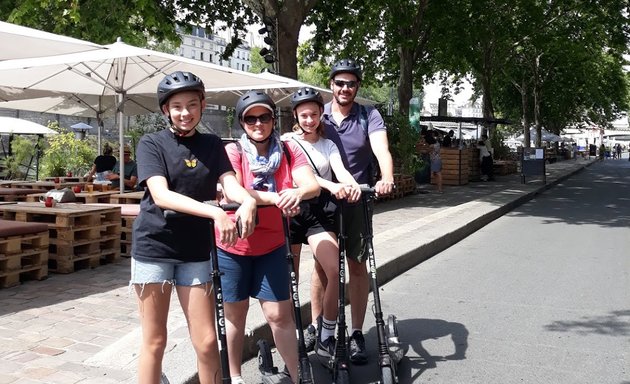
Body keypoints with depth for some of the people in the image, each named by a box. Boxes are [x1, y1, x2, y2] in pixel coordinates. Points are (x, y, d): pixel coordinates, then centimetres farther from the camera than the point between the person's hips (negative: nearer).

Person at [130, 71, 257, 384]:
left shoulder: (212, 145, 6)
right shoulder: (151, 144, -5)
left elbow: (230, 184, -9)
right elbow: (161, 196, -20)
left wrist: (248, 200, -33)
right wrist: (215, 213, -33)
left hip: (195, 251, 3)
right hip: (154, 248, -3)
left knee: (207, 341, 4)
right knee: (155, 341, 6)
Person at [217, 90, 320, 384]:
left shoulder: (289, 151, -3)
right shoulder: (232, 151, -11)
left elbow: (313, 185, -17)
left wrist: (297, 193, -41)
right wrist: (276, 197, -42)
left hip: (271, 245, 2)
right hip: (233, 246, -1)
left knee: (279, 314, 2)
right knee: (235, 313, 13)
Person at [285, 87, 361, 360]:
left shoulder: (328, 144, 11)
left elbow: (340, 170, -8)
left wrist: (352, 185, -32)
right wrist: (332, 186, -34)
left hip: (321, 210, 2)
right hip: (294, 209, -1)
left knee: (334, 272, -14)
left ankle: (326, 339, 0)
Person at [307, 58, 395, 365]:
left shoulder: (369, 116, -4)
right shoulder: (318, 115, 0)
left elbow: (382, 150, -19)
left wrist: (387, 179, -40)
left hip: (358, 200, -1)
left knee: (357, 266, 5)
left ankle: (357, 334, 15)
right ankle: (315, 326, 23)